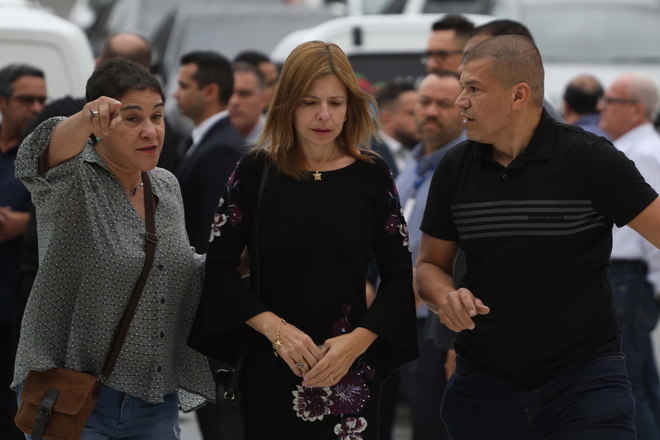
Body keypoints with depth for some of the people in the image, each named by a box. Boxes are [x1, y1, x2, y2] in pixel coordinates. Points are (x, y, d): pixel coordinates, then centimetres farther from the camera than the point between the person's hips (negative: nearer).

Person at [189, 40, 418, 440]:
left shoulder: (372, 176, 2)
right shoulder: (256, 172, 0)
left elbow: (399, 275, 2)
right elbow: (220, 268, -1)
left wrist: (357, 340, -13)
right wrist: (275, 329, -14)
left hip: (352, 372, 1)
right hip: (271, 366, -1)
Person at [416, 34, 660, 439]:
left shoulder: (591, 159, -9)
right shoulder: (455, 169, 4)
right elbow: (430, 265, 12)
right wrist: (446, 296, -11)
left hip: (585, 373, -4)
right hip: (484, 384, 4)